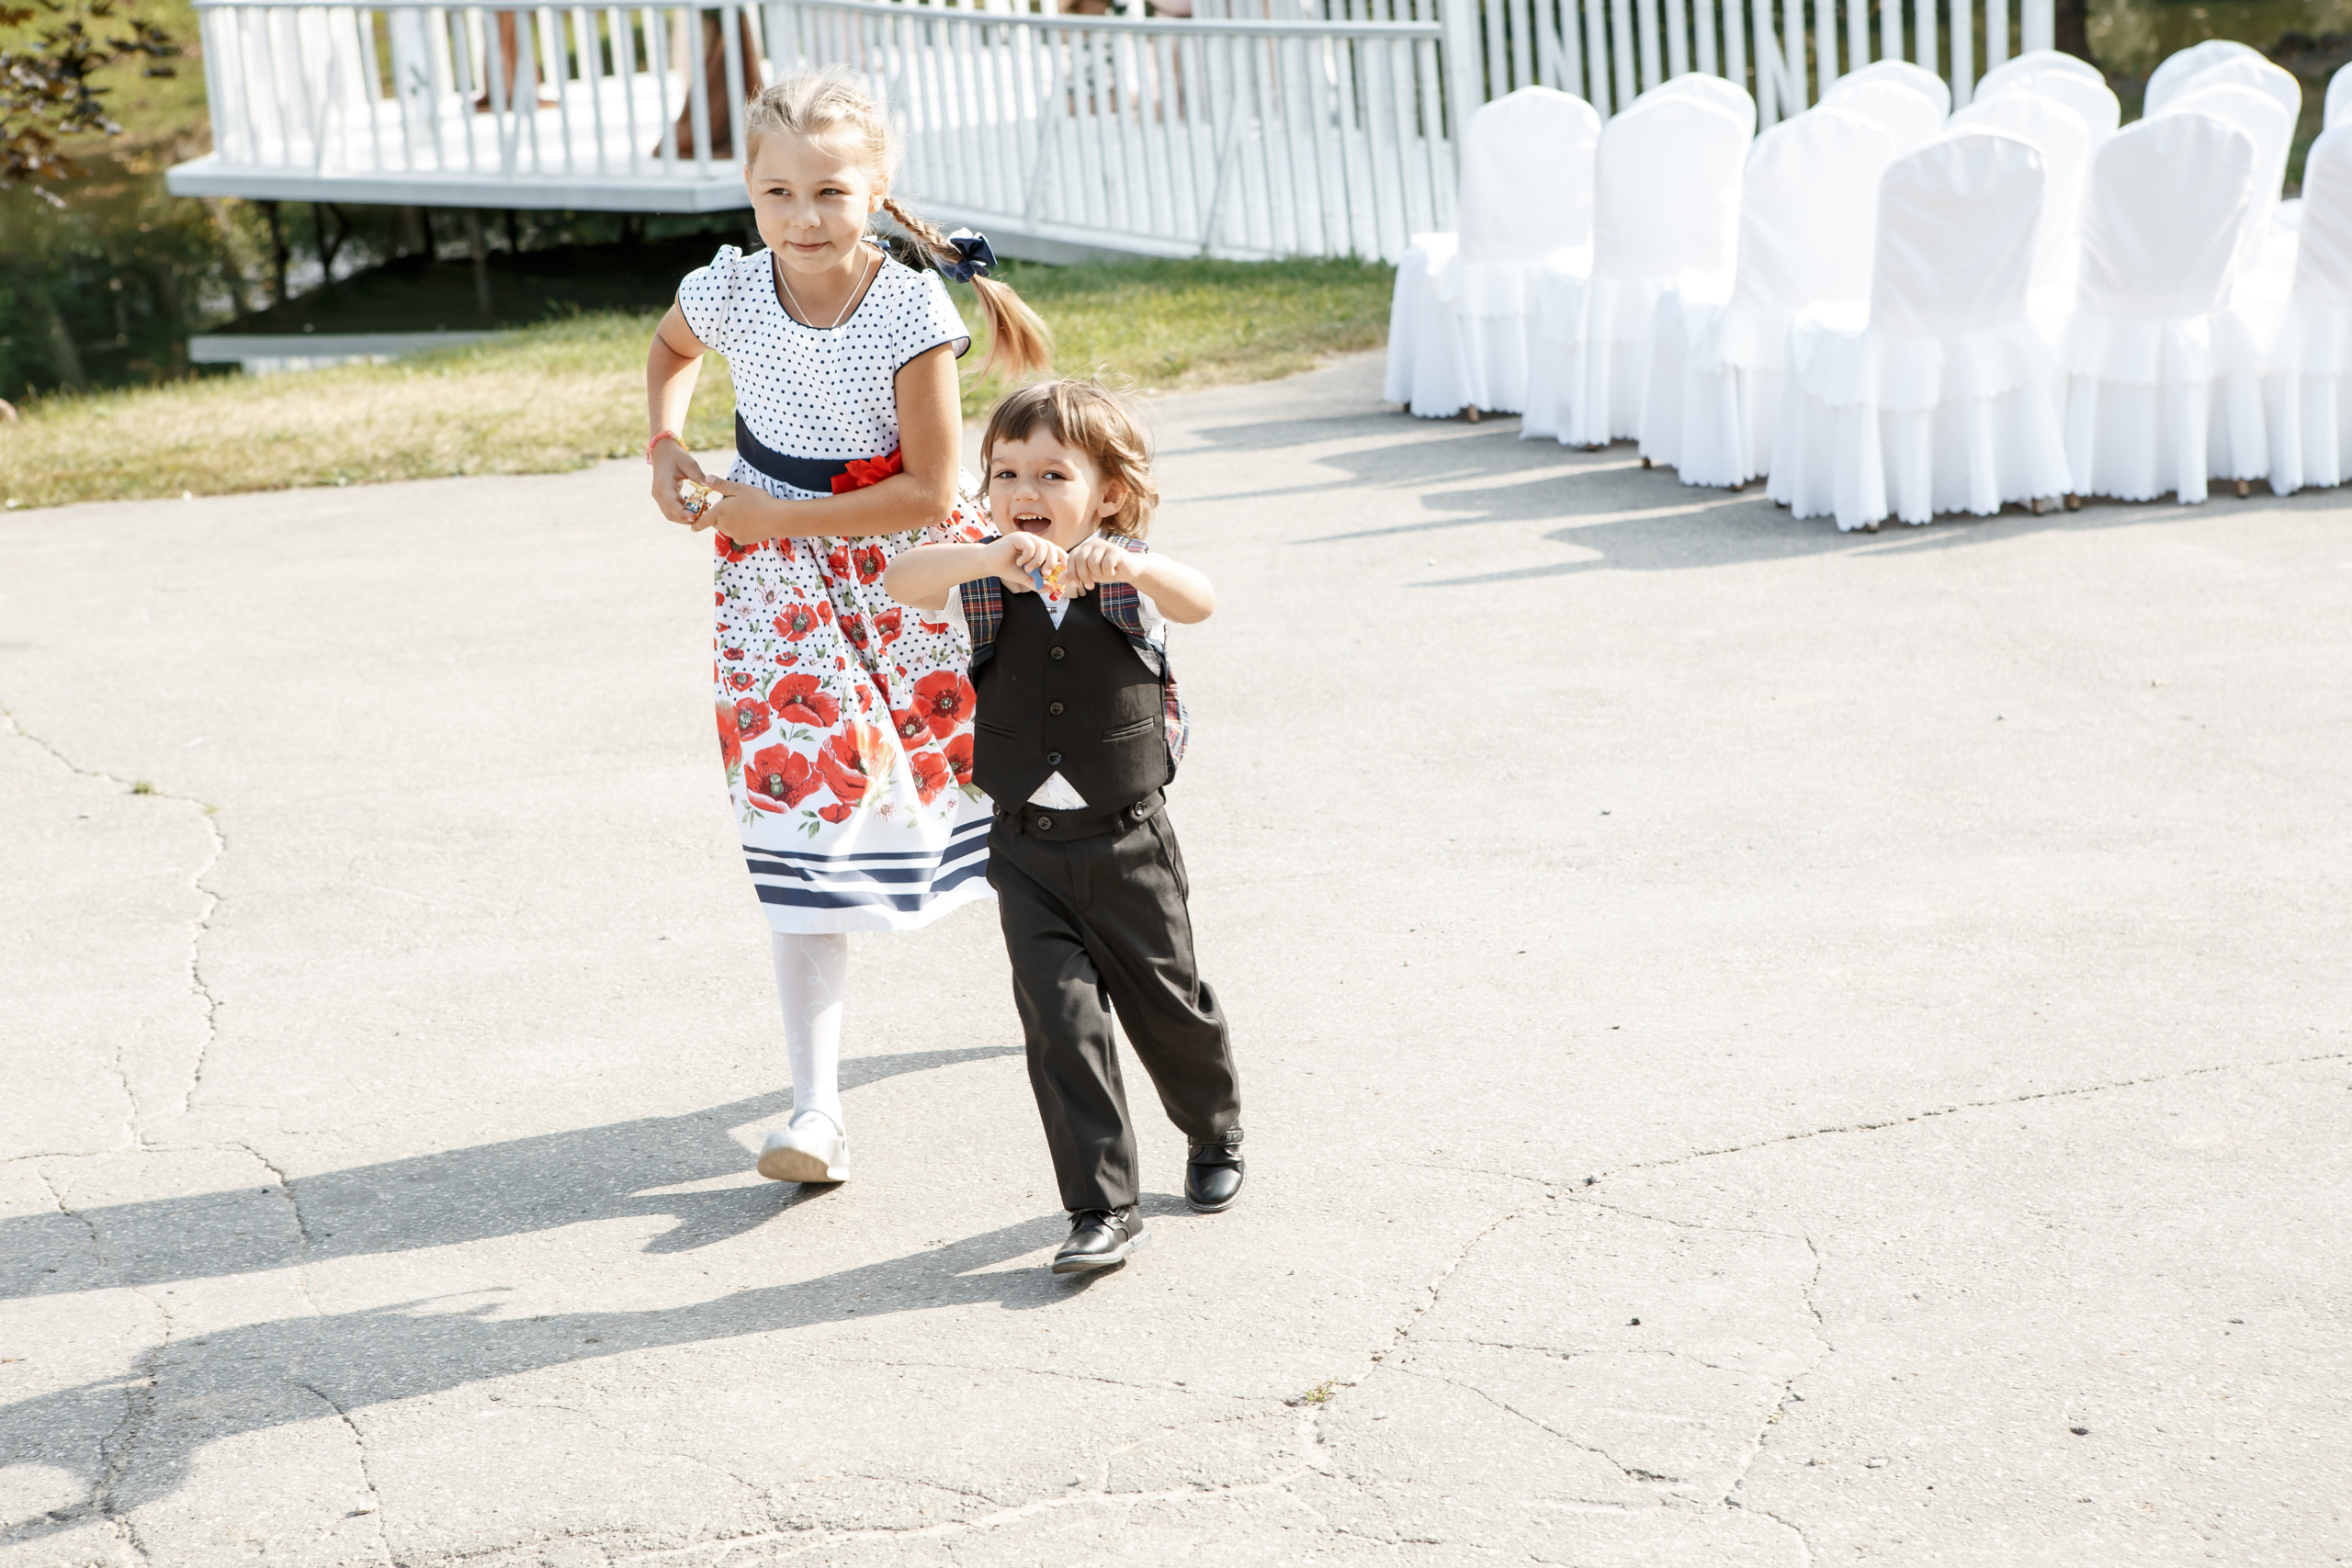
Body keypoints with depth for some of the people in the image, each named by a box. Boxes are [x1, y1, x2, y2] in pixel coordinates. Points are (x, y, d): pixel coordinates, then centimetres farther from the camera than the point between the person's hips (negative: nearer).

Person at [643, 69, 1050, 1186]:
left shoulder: (913, 311, -22)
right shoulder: (726, 292, -13)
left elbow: (930, 492, -21)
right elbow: (670, 350, 13)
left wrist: (770, 514, -21)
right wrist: (664, 443, -6)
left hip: (909, 561, -1)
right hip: (784, 586, 1)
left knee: (988, 755, 14)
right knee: (804, 802, -9)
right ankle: (816, 1105, -8)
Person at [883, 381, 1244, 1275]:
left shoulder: (1130, 577, -6)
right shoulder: (984, 584, -3)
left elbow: (1198, 603, -27)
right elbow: (901, 583, -23)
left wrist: (1134, 567, -49)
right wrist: (992, 559, -42)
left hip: (1127, 840, -1)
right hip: (1028, 847, 1)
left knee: (1166, 1003, 12)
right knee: (1060, 1016, -8)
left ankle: (1215, 1133, 41)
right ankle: (1103, 1208, -1)